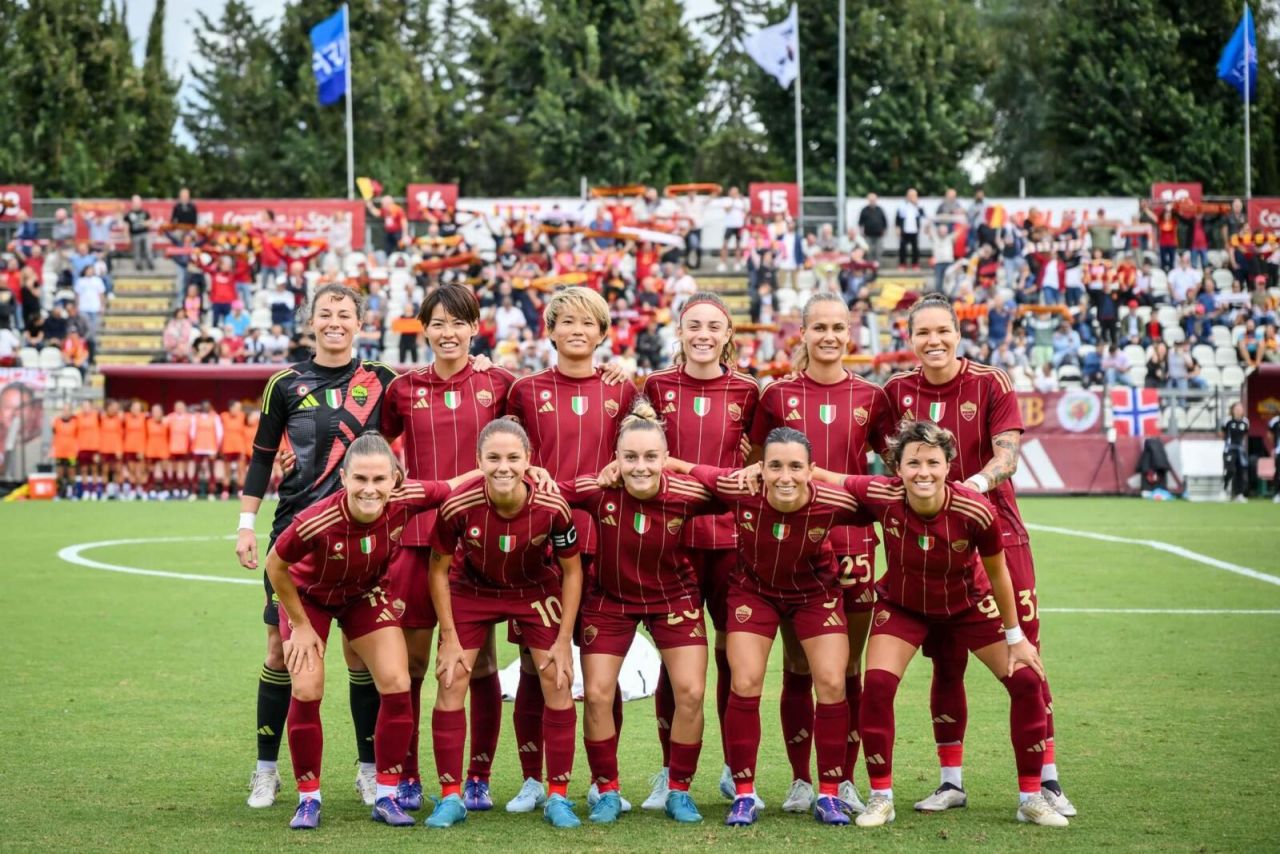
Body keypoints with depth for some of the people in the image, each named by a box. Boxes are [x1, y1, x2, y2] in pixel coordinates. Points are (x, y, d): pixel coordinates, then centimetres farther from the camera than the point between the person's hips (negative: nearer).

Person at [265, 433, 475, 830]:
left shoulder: (405, 500, -31)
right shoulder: (316, 522, -40)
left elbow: (451, 487, -11)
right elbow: (275, 565, -21)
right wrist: (301, 626, -13)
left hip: (365, 596, 3)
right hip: (309, 597, -3)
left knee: (397, 686, -7)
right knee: (306, 692, -12)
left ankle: (386, 797, 7)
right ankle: (308, 800, 5)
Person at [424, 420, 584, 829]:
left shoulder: (552, 507, -29)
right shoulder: (458, 506, -30)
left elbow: (571, 571, -12)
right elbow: (438, 569, -12)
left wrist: (564, 641, -12)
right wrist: (450, 639, -12)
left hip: (536, 591, 0)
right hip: (472, 590, 0)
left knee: (558, 682, -6)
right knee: (450, 682, -7)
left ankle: (558, 797, 6)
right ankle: (450, 797, 5)